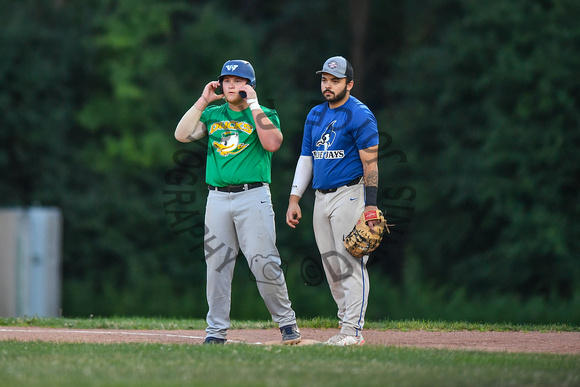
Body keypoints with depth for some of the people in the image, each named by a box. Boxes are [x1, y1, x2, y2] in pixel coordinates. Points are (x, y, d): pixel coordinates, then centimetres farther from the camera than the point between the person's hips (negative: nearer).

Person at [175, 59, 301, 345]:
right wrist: (203, 101, 2)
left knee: (264, 263, -10)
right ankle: (216, 330, 6)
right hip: (218, 199, 4)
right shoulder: (212, 115, 17)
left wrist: (253, 105, -9)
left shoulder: (264, 115, 6)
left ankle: (286, 322, 2)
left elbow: (273, 143, -14)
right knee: (217, 265, 2)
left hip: (254, 196, -4)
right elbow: (182, 135, 3)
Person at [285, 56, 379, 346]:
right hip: (321, 198, 8)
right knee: (332, 267, 7)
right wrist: (294, 199, 12)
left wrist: (370, 206, -19)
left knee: (351, 263, -10)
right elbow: (306, 159, 20)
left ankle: (353, 330, -10)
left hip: (350, 194, -8)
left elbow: (370, 163, -12)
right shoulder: (315, 115, 15)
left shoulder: (359, 116, -7)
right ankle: (346, 325, 12)